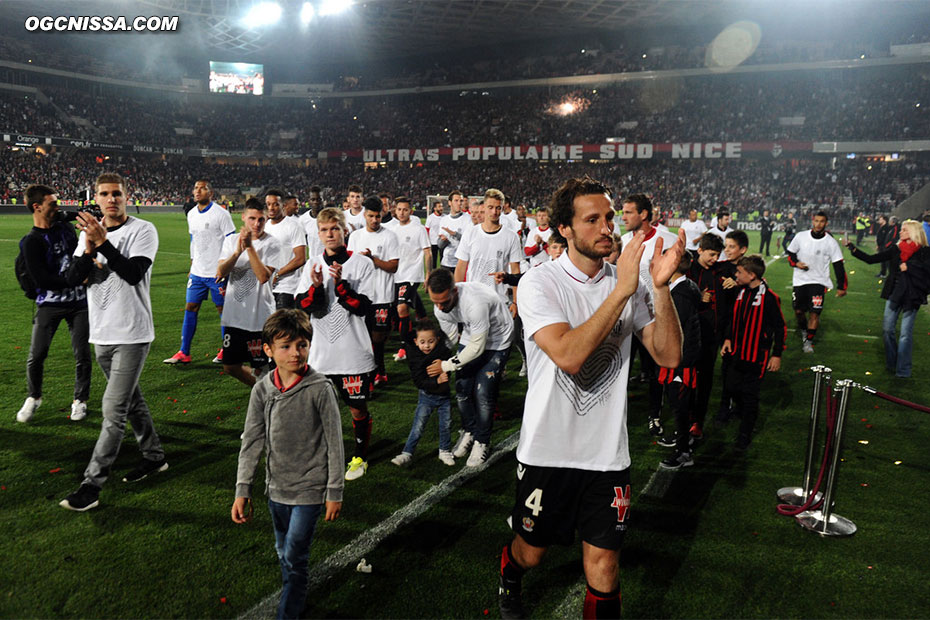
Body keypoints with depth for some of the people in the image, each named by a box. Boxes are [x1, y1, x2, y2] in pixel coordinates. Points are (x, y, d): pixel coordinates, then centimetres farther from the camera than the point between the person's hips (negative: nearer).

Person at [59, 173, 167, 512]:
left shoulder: (143, 230, -9)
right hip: (102, 333, 7)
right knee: (131, 399, 18)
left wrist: (102, 243, -28)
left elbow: (133, 273, -22)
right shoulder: (89, 232, 9)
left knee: (113, 410, -7)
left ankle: (91, 485, 0)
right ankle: (154, 456, 35)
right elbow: (73, 277, 1)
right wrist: (89, 249, -16)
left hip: (132, 334, -7)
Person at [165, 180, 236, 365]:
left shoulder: (221, 214, -10)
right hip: (197, 273, 6)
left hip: (217, 273, -6)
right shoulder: (191, 214, 10)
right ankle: (184, 353, 9)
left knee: (223, 309, 3)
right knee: (190, 309, 4)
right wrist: (192, 266, 20)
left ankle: (226, 350, 16)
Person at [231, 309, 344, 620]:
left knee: (294, 557, -3)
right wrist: (242, 490, -2)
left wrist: (335, 492, -8)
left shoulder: (320, 389, -16)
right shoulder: (262, 390, -4)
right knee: (283, 552, 19)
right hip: (277, 488, 5)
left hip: (310, 489, -5)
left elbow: (334, 443, -11)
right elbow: (251, 442, 1)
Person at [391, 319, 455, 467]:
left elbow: (447, 374, -12)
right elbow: (419, 381, -19)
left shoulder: (444, 352, -14)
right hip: (426, 395, -1)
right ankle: (407, 453, 4)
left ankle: (445, 451, 29)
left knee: (446, 424, 9)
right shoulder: (415, 357, -14)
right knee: (418, 426, -3)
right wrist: (436, 381, -31)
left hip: (444, 395, 1)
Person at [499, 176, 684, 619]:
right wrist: (621, 291, -29)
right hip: (547, 450, -2)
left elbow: (669, 355, -7)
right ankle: (509, 580, 52)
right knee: (531, 551, 19)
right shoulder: (539, 284, -12)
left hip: (607, 453, 2)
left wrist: (661, 287, -19)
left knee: (603, 565, 6)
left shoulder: (629, 283, 0)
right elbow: (569, 354, -28)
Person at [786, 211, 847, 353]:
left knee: (814, 313, -9)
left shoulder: (831, 242, -7)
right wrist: (796, 263, -11)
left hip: (819, 281, -2)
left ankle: (808, 341, 6)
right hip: (800, 280, 2)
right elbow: (790, 252, 11)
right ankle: (803, 330, 37)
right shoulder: (801, 236, -2)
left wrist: (841, 286, -6)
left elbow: (838, 265, -4)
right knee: (799, 311, 8)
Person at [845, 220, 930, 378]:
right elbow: (871, 259, 6)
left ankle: (903, 370, 5)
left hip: (912, 297, -4)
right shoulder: (896, 249, 8)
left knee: (906, 333, -3)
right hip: (894, 294, 4)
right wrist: (852, 248, -1)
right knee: (887, 330, 7)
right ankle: (891, 364, 23)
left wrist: (908, 267, -18)